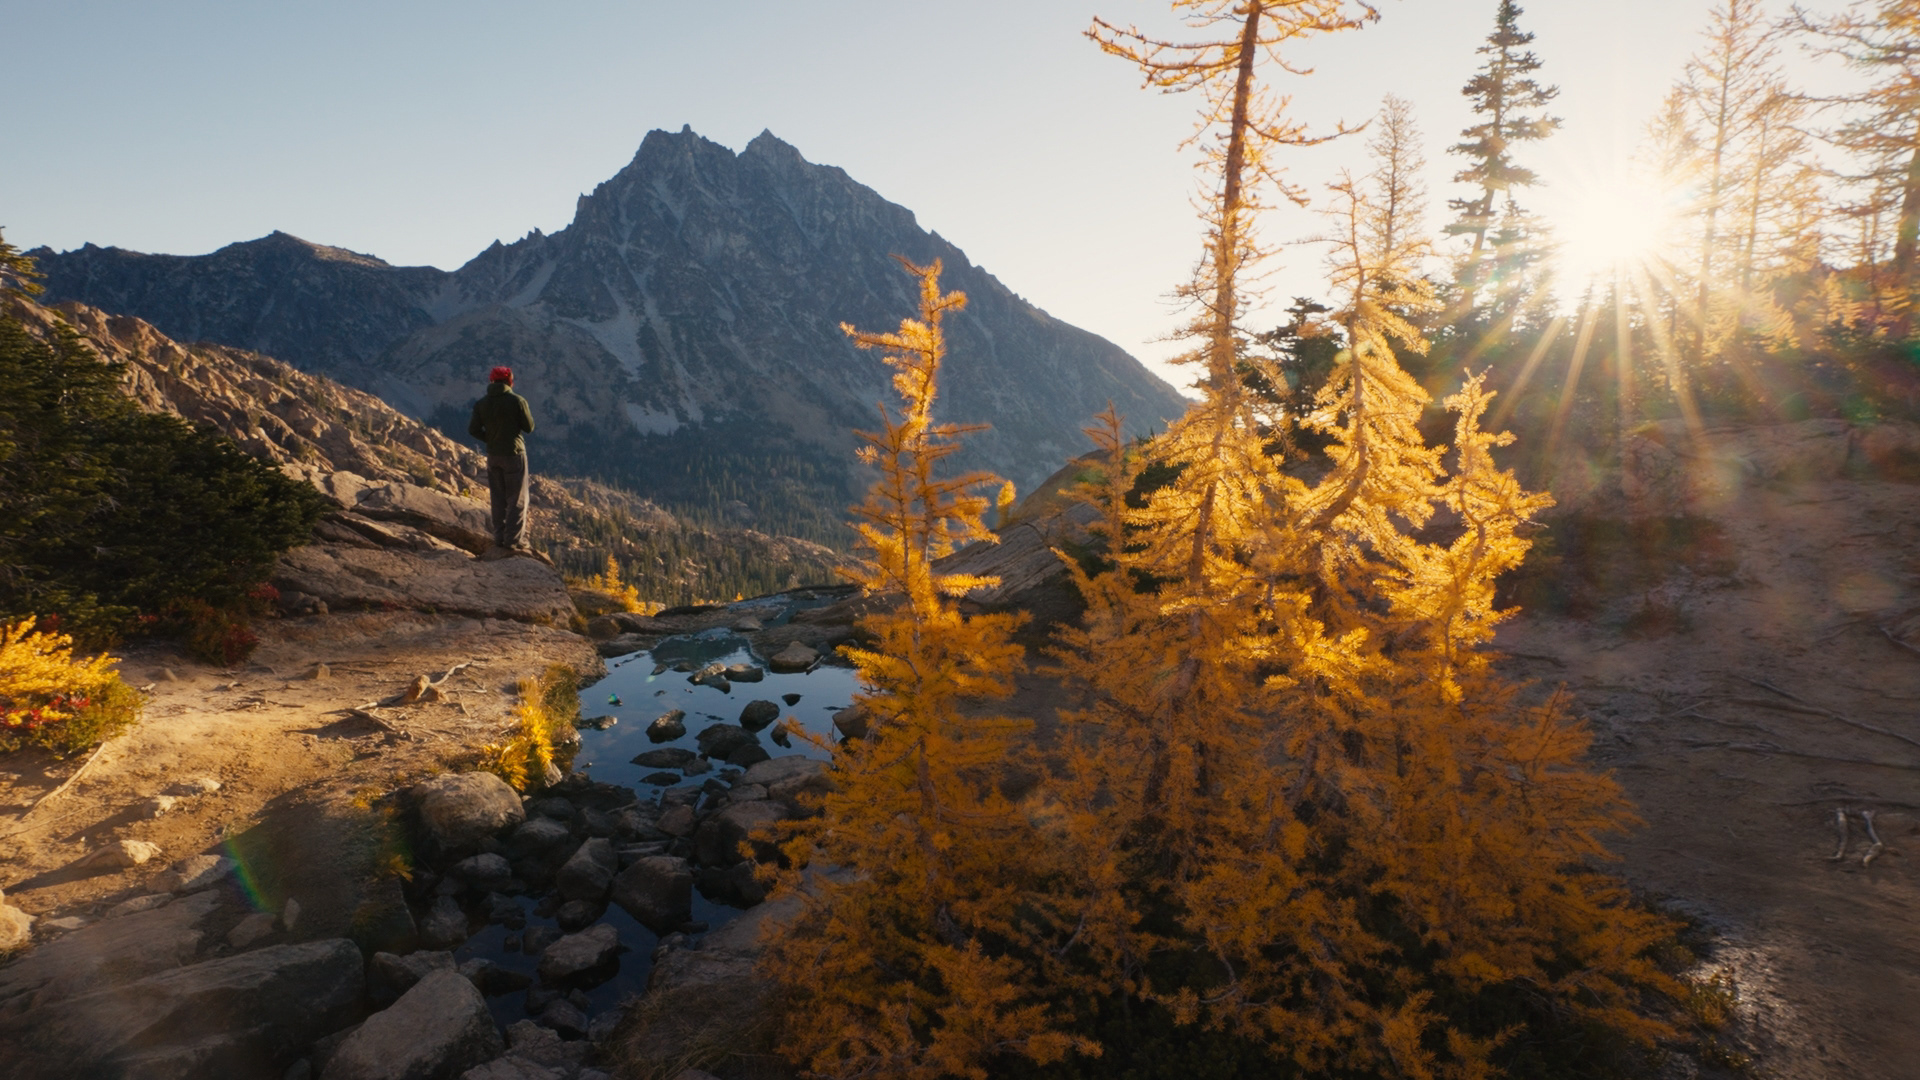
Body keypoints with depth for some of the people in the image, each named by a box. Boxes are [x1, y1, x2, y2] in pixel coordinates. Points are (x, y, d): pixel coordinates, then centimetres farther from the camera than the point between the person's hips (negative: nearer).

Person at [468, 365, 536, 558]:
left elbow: (473, 430, 1)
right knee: (517, 500, 1)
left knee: (498, 499, 13)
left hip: (493, 456, 5)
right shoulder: (517, 401, -11)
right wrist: (528, 412, 11)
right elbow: (529, 428, -6)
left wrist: (490, 439, 15)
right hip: (514, 454, -5)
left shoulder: (481, 404, 3)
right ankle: (514, 542, -3)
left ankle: (500, 541, 15)